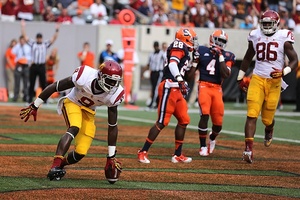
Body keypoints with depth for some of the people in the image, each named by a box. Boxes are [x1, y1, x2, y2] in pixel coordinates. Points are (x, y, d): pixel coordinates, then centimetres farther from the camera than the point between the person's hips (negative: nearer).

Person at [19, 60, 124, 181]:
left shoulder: (114, 95, -23)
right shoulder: (84, 77, -33)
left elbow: (112, 126, -14)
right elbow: (54, 87, -21)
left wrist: (111, 156, -11)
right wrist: (34, 106, -15)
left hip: (89, 112, 3)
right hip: (72, 103, -3)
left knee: (81, 153, -11)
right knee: (74, 129, -35)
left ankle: (59, 165, 18)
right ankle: (55, 165, -42)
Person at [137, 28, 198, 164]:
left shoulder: (183, 52, 22)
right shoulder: (179, 48, -7)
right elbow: (172, 64, -24)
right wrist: (179, 79, -37)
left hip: (176, 90, 10)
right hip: (169, 88, -10)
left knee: (184, 121, 10)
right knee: (162, 122, -9)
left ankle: (178, 155, 17)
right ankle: (143, 152, -4)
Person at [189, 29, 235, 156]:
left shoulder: (227, 56, 7)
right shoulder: (202, 51, 6)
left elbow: (226, 75, -7)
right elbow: (192, 69, 12)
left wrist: (220, 57, -9)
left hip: (217, 89, 2)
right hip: (204, 86, -2)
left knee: (218, 123, 0)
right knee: (205, 115, -20)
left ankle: (212, 138, 35)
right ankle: (203, 146, -7)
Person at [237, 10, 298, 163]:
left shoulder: (284, 38, -5)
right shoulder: (255, 36, 6)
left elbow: (294, 60, -4)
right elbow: (247, 58, 21)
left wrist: (283, 72, -22)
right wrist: (240, 78, 22)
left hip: (274, 81, -2)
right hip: (257, 79, 2)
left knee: (267, 118, 7)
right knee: (252, 115, -12)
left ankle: (269, 131, 45)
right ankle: (248, 149, -15)